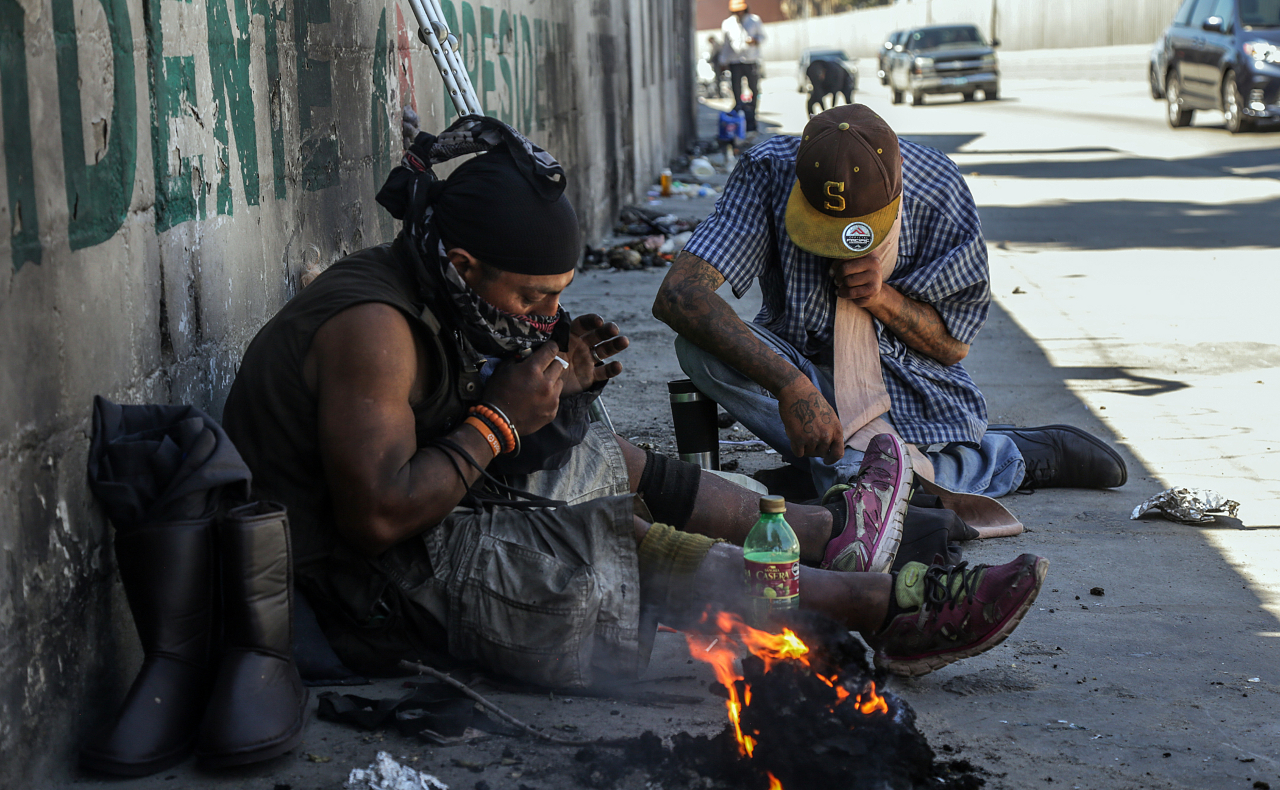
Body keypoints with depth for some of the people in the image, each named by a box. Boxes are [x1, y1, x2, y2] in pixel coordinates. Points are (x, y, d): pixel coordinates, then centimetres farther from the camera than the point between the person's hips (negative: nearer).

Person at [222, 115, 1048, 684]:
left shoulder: (419, 293, 5)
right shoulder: (372, 326, -26)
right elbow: (378, 516, -31)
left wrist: (550, 382, -1)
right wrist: (500, 421, -22)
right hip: (377, 591, -10)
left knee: (618, 463, 13)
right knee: (628, 540, -12)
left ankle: (832, 530, 25)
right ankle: (887, 607, -4)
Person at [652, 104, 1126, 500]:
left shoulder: (940, 195, -18)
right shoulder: (769, 174, -21)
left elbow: (954, 345, -4)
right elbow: (678, 294, -35)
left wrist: (884, 299, -25)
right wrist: (789, 385, -44)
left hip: (913, 387, -1)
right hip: (808, 371, 1)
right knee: (702, 347, -30)